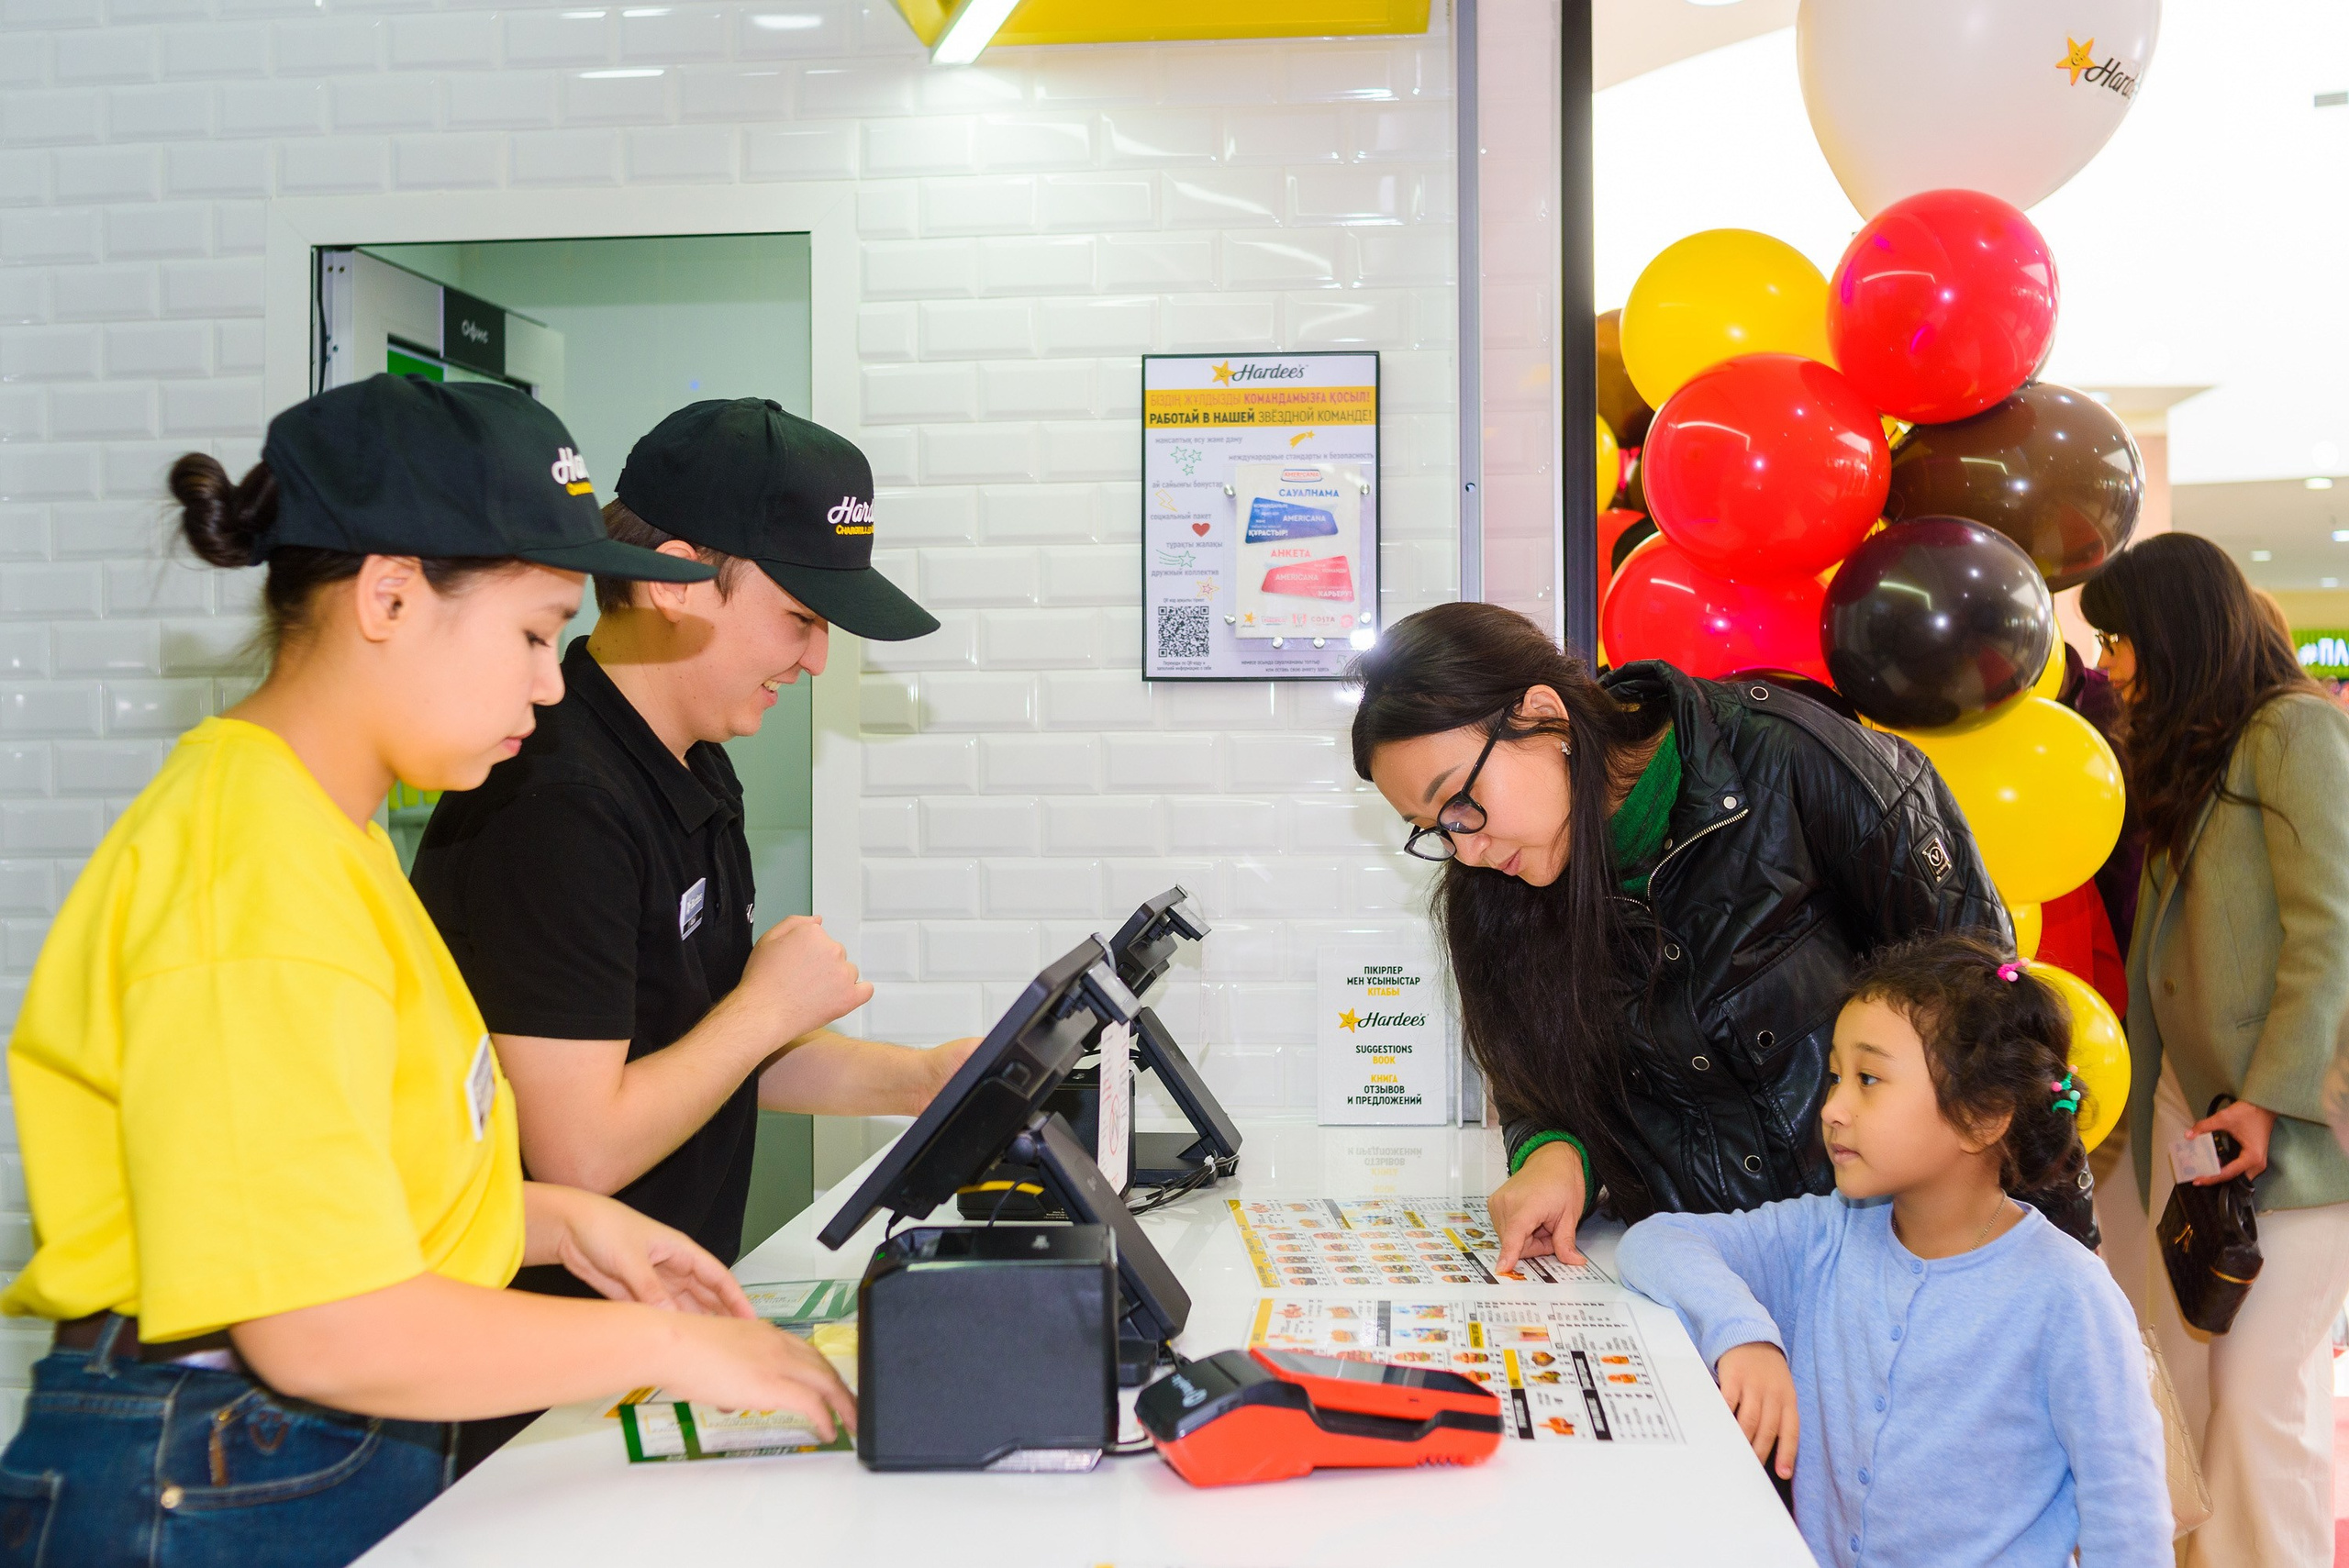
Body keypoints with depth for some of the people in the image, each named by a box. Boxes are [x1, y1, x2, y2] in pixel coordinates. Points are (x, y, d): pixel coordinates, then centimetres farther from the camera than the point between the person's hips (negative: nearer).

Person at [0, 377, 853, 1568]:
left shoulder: (321, 834, 10)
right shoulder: (255, 866, -21)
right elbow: (326, 1329, -24)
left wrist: (555, 1222, 6)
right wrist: (667, 1348, -16)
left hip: (351, 1463, 9)